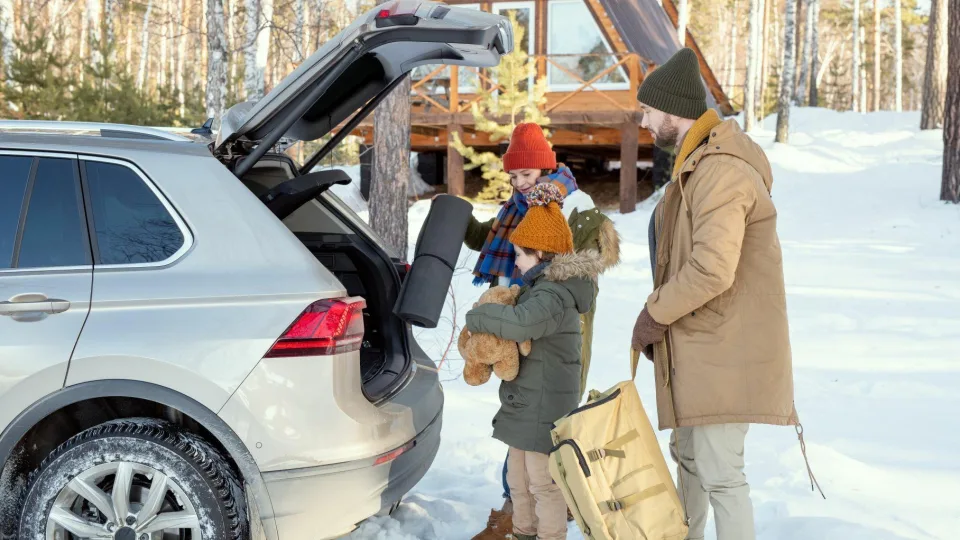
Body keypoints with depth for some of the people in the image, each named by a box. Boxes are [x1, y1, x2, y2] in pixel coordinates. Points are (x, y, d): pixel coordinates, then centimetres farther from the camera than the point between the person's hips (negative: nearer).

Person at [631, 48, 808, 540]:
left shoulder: (720, 171, -21)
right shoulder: (697, 164, 14)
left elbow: (712, 270, -28)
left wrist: (655, 314, -15)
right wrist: (660, 317, 10)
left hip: (724, 352, -11)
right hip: (698, 345, 11)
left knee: (720, 472, -7)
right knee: (688, 456, 21)